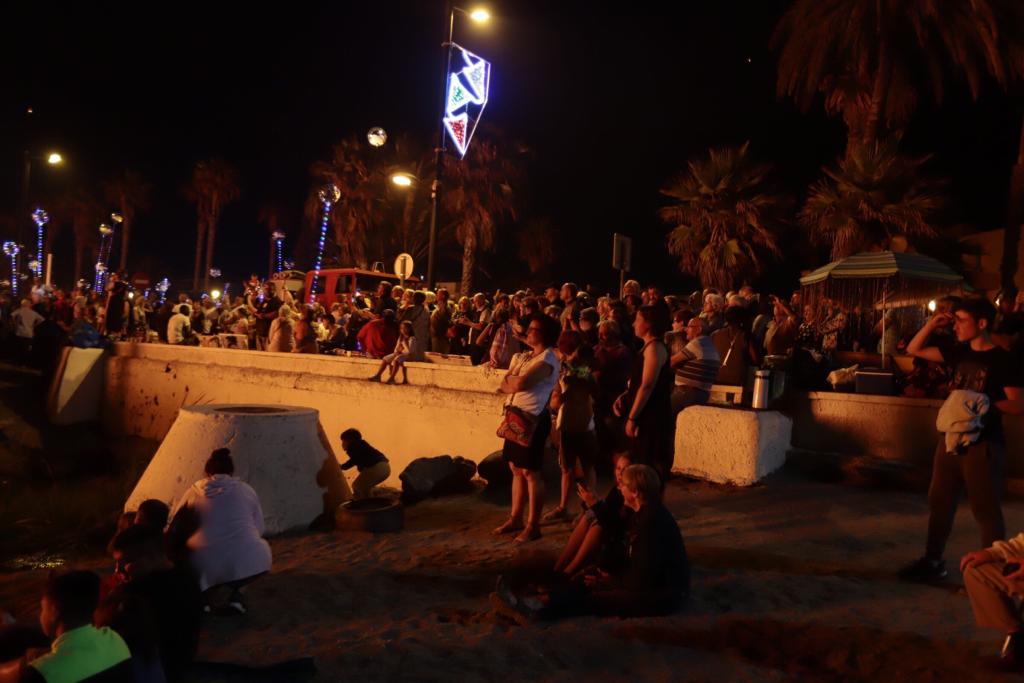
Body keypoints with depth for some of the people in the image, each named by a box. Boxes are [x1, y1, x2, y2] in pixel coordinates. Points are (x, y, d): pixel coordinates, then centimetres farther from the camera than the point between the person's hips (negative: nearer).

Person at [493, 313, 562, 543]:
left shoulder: (548, 359, -12)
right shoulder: (523, 356, 15)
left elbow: (520, 383, -21)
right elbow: (504, 385, 9)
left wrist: (511, 380, -1)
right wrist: (516, 383, -10)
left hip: (533, 418, -8)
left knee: (530, 472, -3)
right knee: (516, 469, 13)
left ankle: (533, 525, 6)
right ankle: (516, 518, 24)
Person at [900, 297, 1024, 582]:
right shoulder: (959, 353, 7)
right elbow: (914, 350, 13)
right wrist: (932, 324, 2)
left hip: (983, 444, -7)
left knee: (986, 510, 0)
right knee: (939, 501, 12)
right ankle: (933, 560, 23)